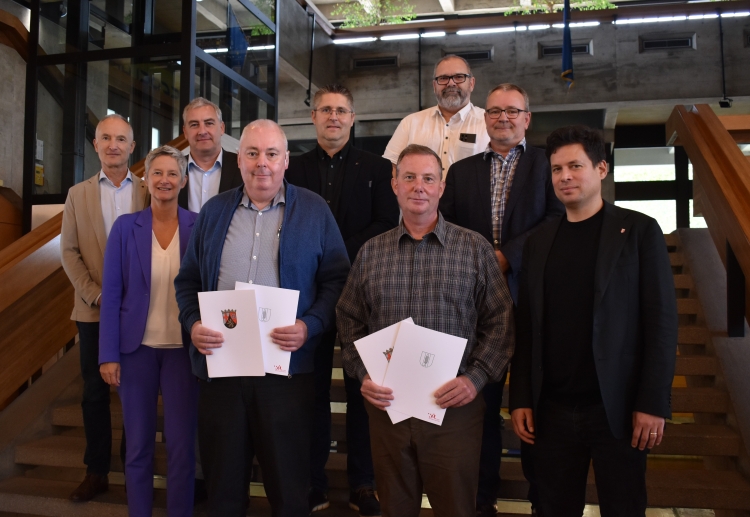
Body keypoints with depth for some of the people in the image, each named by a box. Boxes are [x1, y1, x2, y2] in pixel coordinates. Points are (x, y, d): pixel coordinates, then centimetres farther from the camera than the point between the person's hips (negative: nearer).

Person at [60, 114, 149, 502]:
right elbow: (69, 252, 2)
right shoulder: (78, 194, 7)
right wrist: (95, 295, -8)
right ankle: (96, 472, 20)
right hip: (93, 310, 2)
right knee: (95, 392, 8)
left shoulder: (148, 192, 2)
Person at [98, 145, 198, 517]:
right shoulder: (125, 226, -2)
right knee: (138, 443, 12)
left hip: (182, 348, 0)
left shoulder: (198, 226, -2)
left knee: (182, 444, 6)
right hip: (136, 347, 1)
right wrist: (109, 354, -7)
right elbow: (111, 293, -2)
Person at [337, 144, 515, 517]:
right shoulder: (371, 252, 6)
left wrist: (476, 378, -12)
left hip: (454, 407, -2)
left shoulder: (475, 248, -1)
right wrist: (362, 375, -3)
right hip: (386, 406, 2)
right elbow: (349, 322, 10)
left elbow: (500, 321, -2)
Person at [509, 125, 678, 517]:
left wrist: (653, 403, -12)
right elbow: (526, 326, 7)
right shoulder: (539, 240, 9)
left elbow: (661, 320, -6)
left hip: (616, 408, -3)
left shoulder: (639, 231, -1)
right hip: (551, 411, 3)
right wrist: (520, 399, 2)